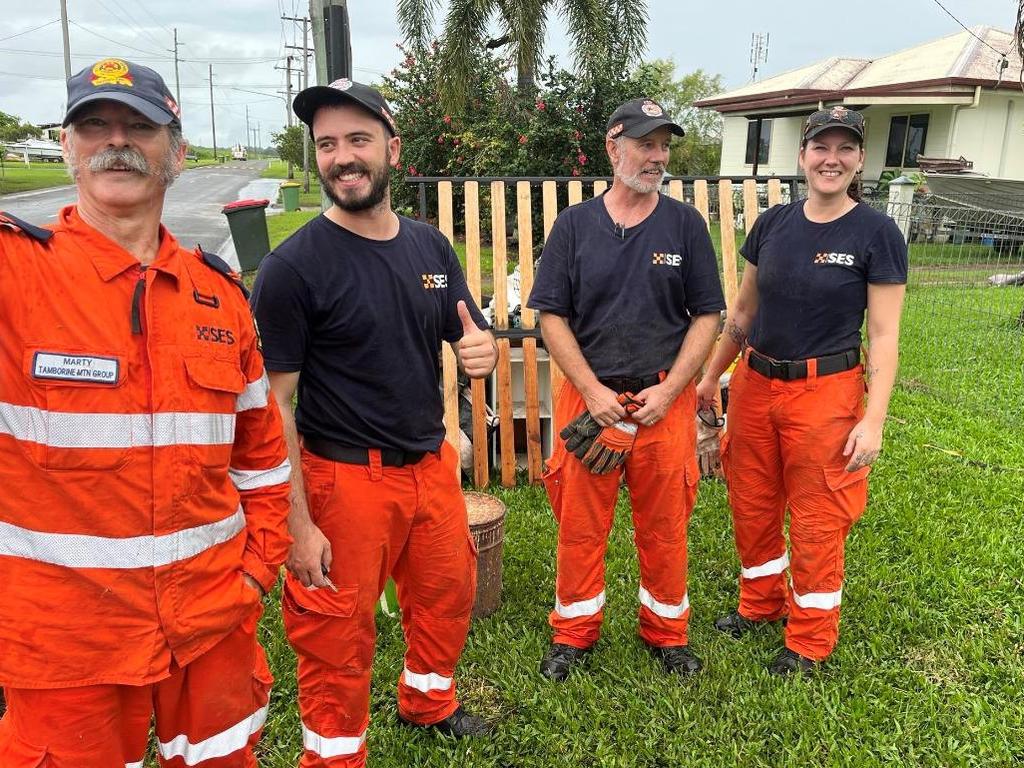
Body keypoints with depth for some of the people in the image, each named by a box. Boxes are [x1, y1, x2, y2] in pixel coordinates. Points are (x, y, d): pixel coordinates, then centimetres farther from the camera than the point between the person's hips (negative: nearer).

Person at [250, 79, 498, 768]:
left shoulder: (431, 246, 2)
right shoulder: (294, 266, -14)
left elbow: (469, 340, 12)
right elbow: (273, 404, -14)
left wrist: (481, 349, -14)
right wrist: (297, 524, -16)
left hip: (433, 465, 6)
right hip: (343, 478, -5)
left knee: (448, 597, 21)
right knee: (338, 635, 8)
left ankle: (429, 700, 49)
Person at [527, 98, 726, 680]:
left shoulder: (685, 223, 3)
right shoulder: (574, 224, 3)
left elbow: (707, 316, 2)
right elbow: (552, 316, 0)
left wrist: (667, 392, -9)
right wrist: (594, 392, -9)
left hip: (665, 401, 0)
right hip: (588, 397, 0)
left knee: (665, 525, 10)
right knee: (580, 523, 8)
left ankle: (667, 632, 31)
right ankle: (575, 633, 28)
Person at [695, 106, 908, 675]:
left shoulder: (877, 234, -8)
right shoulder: (773, 223, 3)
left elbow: (884, 336, -9)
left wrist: (874, 420, -15)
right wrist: (712, 376, 14)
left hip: (826, 391, -4)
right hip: (755, 383, 5)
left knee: (817, 519, 7)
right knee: (752, 502, 15)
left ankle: (811, 638, 27)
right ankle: (761, 602, 40)